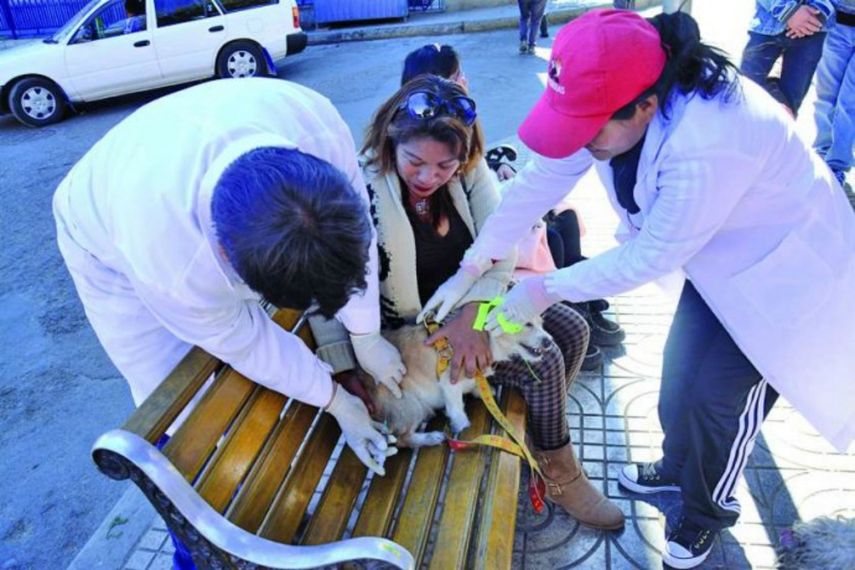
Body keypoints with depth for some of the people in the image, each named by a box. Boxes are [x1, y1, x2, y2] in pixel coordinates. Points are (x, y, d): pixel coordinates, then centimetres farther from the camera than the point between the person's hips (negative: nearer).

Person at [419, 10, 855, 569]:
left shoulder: (709, 143, -40)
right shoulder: (615, 98, -18)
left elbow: (653, 255, -30)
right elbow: (542, 177, -14)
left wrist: (549, 288, -20)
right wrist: (471, 270, -12)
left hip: (780, 272, -6)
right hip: (718, 257, 7)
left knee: (714, 396, -1)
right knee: (681, 376, 14)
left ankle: (708, 510, 29)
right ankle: (678, 466, 43)